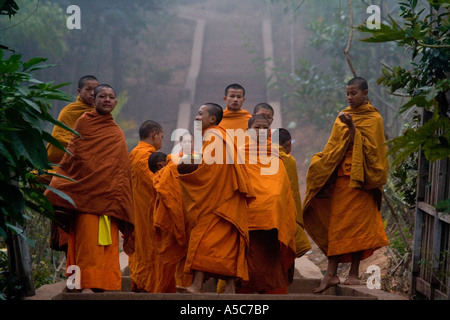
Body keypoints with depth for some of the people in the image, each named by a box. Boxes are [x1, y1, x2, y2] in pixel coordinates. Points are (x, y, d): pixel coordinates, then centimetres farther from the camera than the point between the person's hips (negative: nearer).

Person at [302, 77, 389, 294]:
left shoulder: (373, 119, -2)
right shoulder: (343, 117, 14)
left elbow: (369, 148, -13)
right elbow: (333, 148, 15)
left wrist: (352, 128, -20)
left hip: (360, 177, -5)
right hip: (341, 176, 5)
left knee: (357, 223, -4)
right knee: (337, 224, 1)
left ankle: (354, 273, 3)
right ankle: (331, 274, -1)